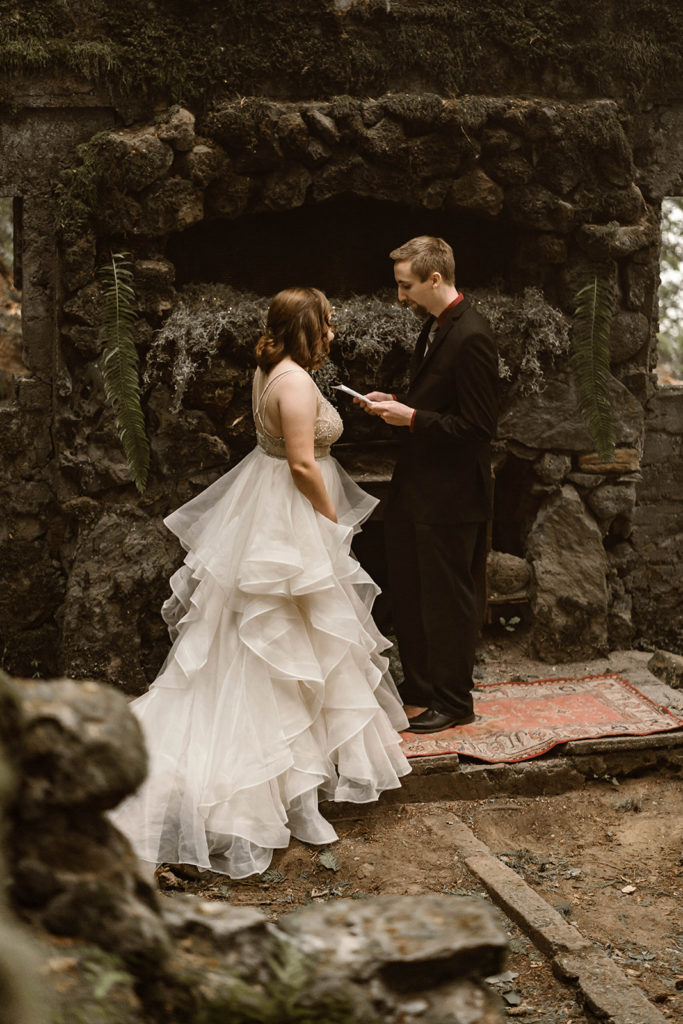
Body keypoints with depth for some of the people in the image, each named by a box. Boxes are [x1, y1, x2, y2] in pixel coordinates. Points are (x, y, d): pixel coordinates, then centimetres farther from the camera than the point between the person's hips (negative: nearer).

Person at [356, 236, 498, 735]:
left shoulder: (471, 337, -22)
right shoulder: (436, 325, 9)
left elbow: (478, 425, -23)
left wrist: (412, 418, -19)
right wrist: (396, 404, 4)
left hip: (450, 495, -10)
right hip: (416, 488, 10)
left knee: (448, 601, 4)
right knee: (409, 592, 19)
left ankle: (453, 701, 19)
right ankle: (420, 683, 35)